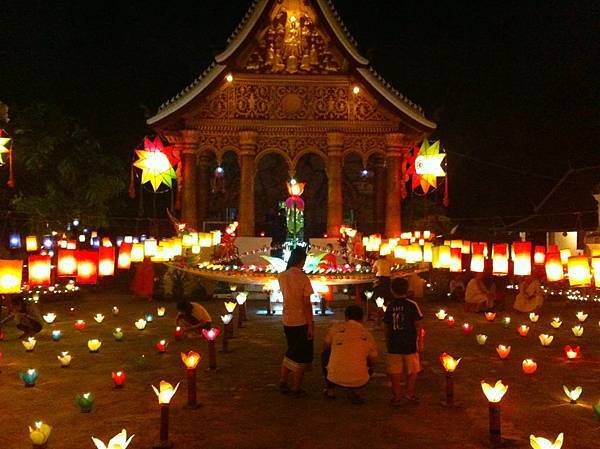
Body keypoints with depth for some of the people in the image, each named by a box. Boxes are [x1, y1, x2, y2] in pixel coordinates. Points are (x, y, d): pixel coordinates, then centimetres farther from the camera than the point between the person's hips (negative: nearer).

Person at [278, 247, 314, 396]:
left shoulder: (281, 276, 0)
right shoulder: (303, 278, -16)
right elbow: (307, 304, -17)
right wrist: (311, 325, -12)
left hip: (287, 321, 6)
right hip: (302, 322, -6)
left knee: (291, 352, 23)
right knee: (302, 356, 9)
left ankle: (283, 382, 24)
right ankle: (296, 388, 15)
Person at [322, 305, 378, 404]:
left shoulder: (336, 328, 2)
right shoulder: (368, 335, 5)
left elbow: (326, 348, 17)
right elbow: (372, 361, 16)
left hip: (335, 379, 0)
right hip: (359, 382, 0)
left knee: (326, 355, 29)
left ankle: (330, 390, 30)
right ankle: (354, 391, 12)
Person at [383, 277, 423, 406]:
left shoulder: (390, 306, -1)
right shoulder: (412, 305, -9)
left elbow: (387, 327, 4)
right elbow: (418, 324, -7)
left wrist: (387, 341, 18)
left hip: (394, 345, 2)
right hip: (410, 344, -2)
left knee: (395, 372, 10)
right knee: (412, 371, 16)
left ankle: (397, 397, 15)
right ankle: (410, 394, 19)